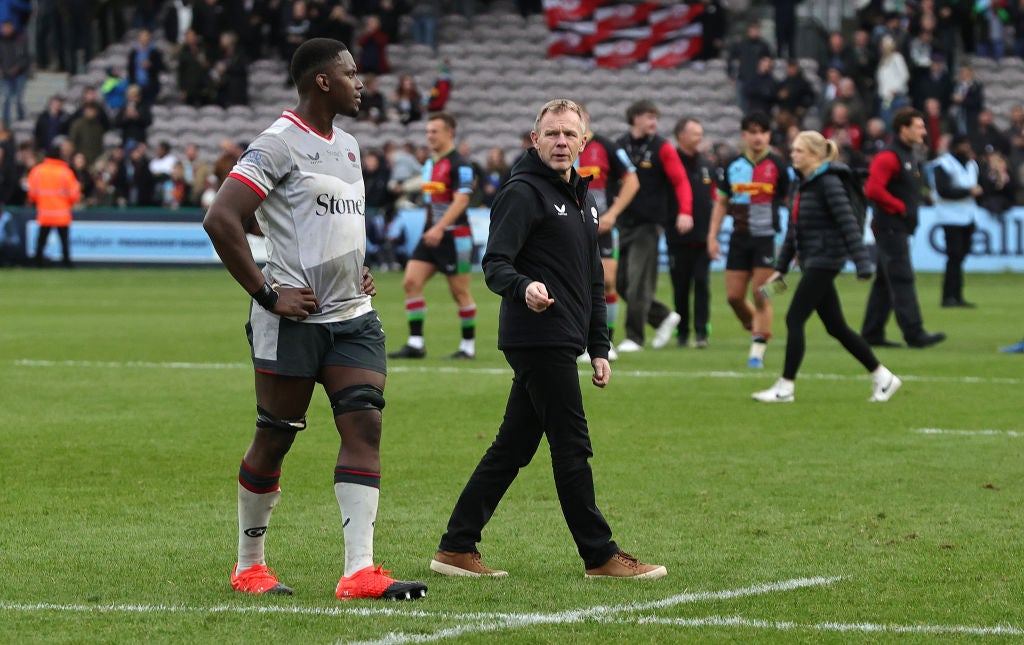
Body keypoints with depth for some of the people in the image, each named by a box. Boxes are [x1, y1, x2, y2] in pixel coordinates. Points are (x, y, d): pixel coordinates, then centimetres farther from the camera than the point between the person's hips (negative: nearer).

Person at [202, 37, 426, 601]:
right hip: (292, 319, -7)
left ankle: (359, 570, -12)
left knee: (364, 427, -7)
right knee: (275, 438, 2)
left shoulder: (347, 146, 16)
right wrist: (266, 293, -18)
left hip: (352, 317, 7)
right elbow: (220, 220, -19)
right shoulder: (280, 144, -11)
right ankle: (248, 566, 18)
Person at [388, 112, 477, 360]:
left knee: (460, 291, -1)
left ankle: (469, 346, 11)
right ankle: (416, 343, -4)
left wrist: (439, 228, -30)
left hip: (453, 235, -8)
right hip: (431, 234, 8)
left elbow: (461, 200, -22)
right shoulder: (430, 163, 14)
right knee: (411, 282, -4)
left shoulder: (459, 165, -12)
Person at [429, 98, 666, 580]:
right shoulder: (523, 193, -8)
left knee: (513, 447, 8)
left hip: (562, 343, 9)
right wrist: (523, 289, -38)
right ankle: (600, 555, 0)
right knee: (572, 446, -5)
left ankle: (457, 548, 11)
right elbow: (495, 264, -17)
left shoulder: (581, 197, 20)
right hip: (539, 339, -9)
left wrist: (599, 347, 20)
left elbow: (593, 278, 25)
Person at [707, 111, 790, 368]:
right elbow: (721, 202, 15)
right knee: (734, 296, 2)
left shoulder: (778, 166, -3)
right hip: (739, 238, 4)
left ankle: (758, 350, -2)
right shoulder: (732, 166, 7)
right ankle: (756, 331, 27)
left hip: (767, 238, -4)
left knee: (761, 296, -8)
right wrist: (712, 236, 8)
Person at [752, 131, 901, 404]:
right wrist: (781, 267, 18)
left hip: (824, 260, -9)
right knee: (836, 327, 11)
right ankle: (882, 376, 18)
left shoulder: (829, 183, -14)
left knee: (795, 319, -9)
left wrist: (862, 265, -24)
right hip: (811, 261, 9)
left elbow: (848, 225, -19)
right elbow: (793, 229, 20)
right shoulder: (801, 184, 13)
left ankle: (785, 387, -4)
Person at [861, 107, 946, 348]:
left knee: (885, 281, 12)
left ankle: (872, 333, 16)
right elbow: (873, 189, -24)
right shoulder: (889, 157, -15)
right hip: (890, 227, -10)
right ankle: (914, 334, -15)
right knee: (902, 281, -12)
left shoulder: (908, 156, 18)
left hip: (899, 228, 10)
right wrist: (900, 207, -17)